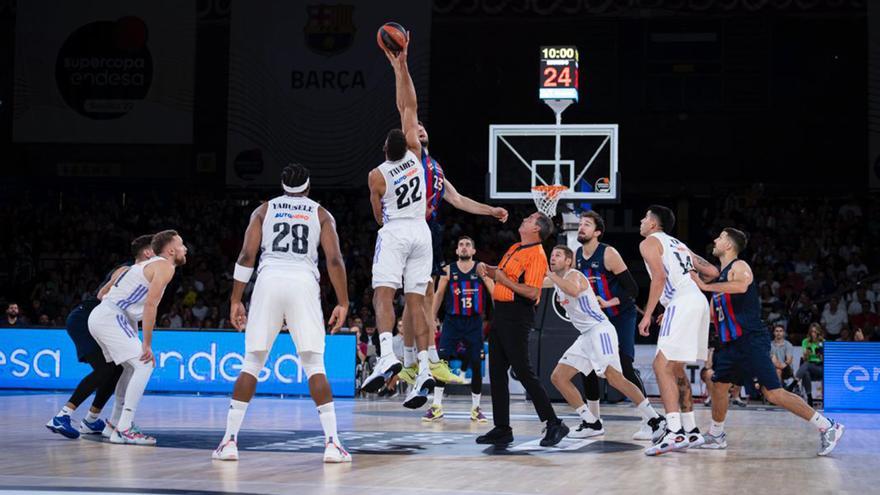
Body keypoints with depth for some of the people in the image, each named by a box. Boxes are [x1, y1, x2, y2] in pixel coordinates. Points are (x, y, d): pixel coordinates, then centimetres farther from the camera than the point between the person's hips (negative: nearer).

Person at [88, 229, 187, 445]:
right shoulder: (165, 267, -5)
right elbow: (150, 305, -15)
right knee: (144, 365, -14)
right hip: (110, 317, -10)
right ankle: (123, 430, -19)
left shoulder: (149, 264, 24)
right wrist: (147, 344, -15)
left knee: (133, 366, 24)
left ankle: (117, 421, 30)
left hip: (99, 316, 10)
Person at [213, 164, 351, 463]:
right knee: (314, 365, 1)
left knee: (252, 363, 7)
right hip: (304, 283, -1)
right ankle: (332, 443, -8)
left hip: (269, 281, 1)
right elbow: (334, 260, 4)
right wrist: (342, 303, 7)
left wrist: (235, 300, 9)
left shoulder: (264, 210, 16)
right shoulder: (321, 214, 15)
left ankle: (229, 441, 3)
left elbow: (247, 255, 7)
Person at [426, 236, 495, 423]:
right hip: (452, 321, 0)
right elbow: (439, 295, 7)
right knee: (441, 360, -10)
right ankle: (437, 407, -2)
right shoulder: (448, 270, 3)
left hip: (474, 323, 0)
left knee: (476, 365, 2)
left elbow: (494, 293, -3)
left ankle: (475, 408, 15)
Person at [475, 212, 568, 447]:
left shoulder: (536, 255, -13)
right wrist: (486, 268, 9)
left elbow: (533, 293, -21)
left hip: (517, 319, -9)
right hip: (501, 314, 9)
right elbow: (500, 273, 29)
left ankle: (553, 424, -4)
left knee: (523, 372, -10)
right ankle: (502, 429, 14)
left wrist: (505, 281, -18)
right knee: (496, 373, 9)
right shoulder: (514, 249, 15)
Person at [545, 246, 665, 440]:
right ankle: (591, 424, 4)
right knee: (558, 377, 4)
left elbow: (574, 291, -33)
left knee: (614, 377, -22)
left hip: (600, 329, -10)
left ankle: (654, 419, -18)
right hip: (586, 336, 10)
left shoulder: (574, 275, -10)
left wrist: (551, 276, -25)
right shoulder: (557, 280, 17)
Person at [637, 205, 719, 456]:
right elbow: (712, 272, 24)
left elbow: (660, 276, -13)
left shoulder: (649, 242, 4)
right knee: (675, 369, 18)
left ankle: (674, 432, -25)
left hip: (682, 304, -9)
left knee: (662, 366, -13)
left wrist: (648, 314, -13)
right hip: (698, 301, 9)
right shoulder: (679, 245, 28)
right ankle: (691, 432, 20)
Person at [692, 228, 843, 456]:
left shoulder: (739, 267, -9)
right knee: (718, 386, 12)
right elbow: (711, 313, 30)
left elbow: (741, 286, -35)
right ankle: (716, 436, 28)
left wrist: (705, 286, -32)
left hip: (752, 340, -9)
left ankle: (827, 427, -10)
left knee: (773, 392, -13)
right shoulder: (720, 275, 20)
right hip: (732, 342, 9)